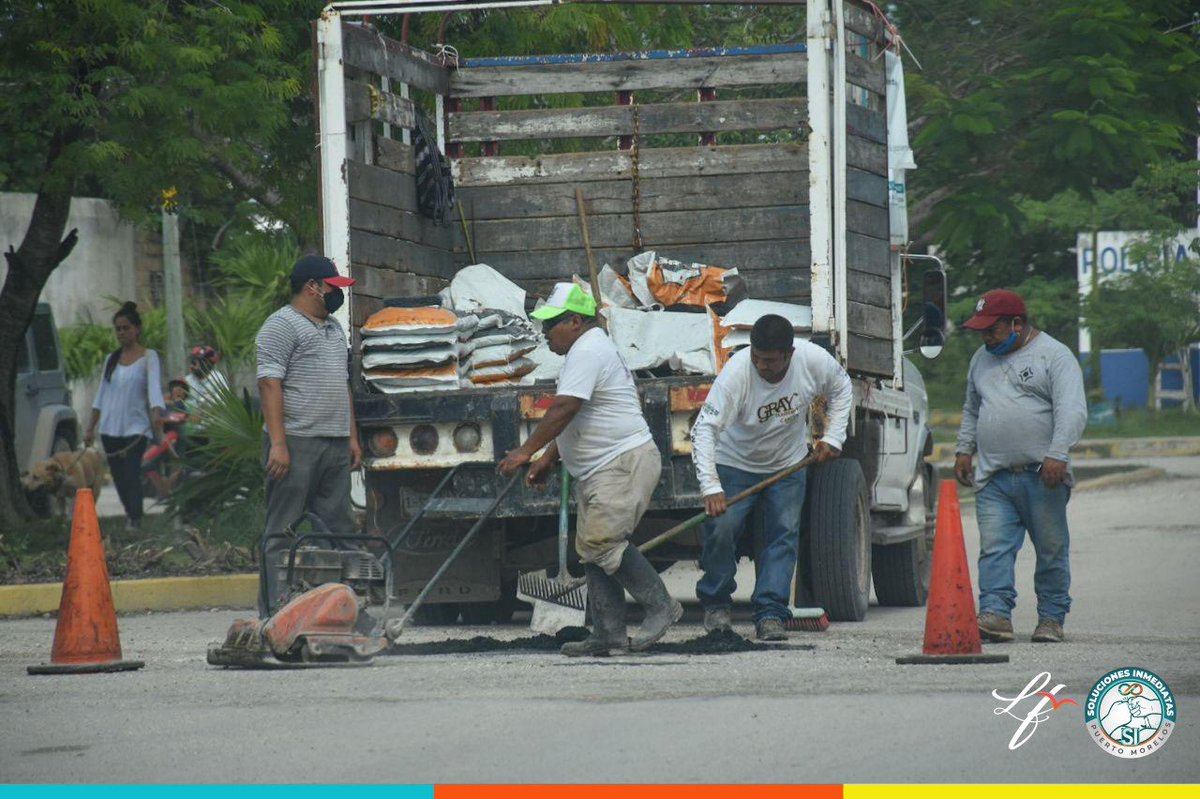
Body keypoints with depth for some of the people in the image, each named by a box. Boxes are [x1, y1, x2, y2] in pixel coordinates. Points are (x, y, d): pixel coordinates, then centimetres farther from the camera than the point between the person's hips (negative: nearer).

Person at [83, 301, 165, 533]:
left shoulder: (148, 357, -2)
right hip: (110, 427, 6)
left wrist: (156, 413, -34)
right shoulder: (111, 359, 14)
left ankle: (135, 521, -21)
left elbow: (154, 386, -16)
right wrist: (91, 428, 14)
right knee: (118, 477, 5)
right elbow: (101, 395, 17)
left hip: (135, 426, -5)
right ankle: (130, 515, 17)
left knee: (131, 474, -17)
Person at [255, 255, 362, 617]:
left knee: (338, 526, 7)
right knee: (284, 531, -7)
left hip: (335, 445, 9)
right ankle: (275, 613, -8)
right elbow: (270, 384, -13)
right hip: (297, 443, -9)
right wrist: (278, 443, -20)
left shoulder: (334, 328, 22)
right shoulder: (282, 326, -6)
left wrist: (352, 436, 20)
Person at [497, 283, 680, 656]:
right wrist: (548, 459, 24)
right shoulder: (591, 349, 21)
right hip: (599, 471, 11)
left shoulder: (587, 352, -15)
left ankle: (660, 606, -12)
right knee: (595, 549, 7)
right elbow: (574, 420, 27)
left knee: (601, 541, -19)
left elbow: (563, 410, -23)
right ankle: (608, 633, 7)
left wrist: (525, 452, -19)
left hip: (624, 465, -11)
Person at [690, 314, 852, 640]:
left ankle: (770, 614, -7)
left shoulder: (814, 360, -21)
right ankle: (716, 604, 4)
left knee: (784, 534, -7)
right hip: (736, 464, -3)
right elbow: (704, 429, -36)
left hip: (787, 466, 3)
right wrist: (710, 487, -45)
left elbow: (841, 389, 3)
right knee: (721, 527, -15)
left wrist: (833, 438, -6)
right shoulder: (736, 372, -32)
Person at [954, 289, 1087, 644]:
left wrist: (1057, 454, -22)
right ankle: (996, 614, -14)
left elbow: (1072, 410, -12)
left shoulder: (1054, 356, -2)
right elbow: (971, 411, 31)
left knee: (1052, 551, 2)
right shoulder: (982, 359, 19)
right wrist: (964, 449, 21)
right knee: (994, 549, -8)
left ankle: (1051, 618, 11)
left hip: (1041, 477, -5)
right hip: (993, 479, 5)